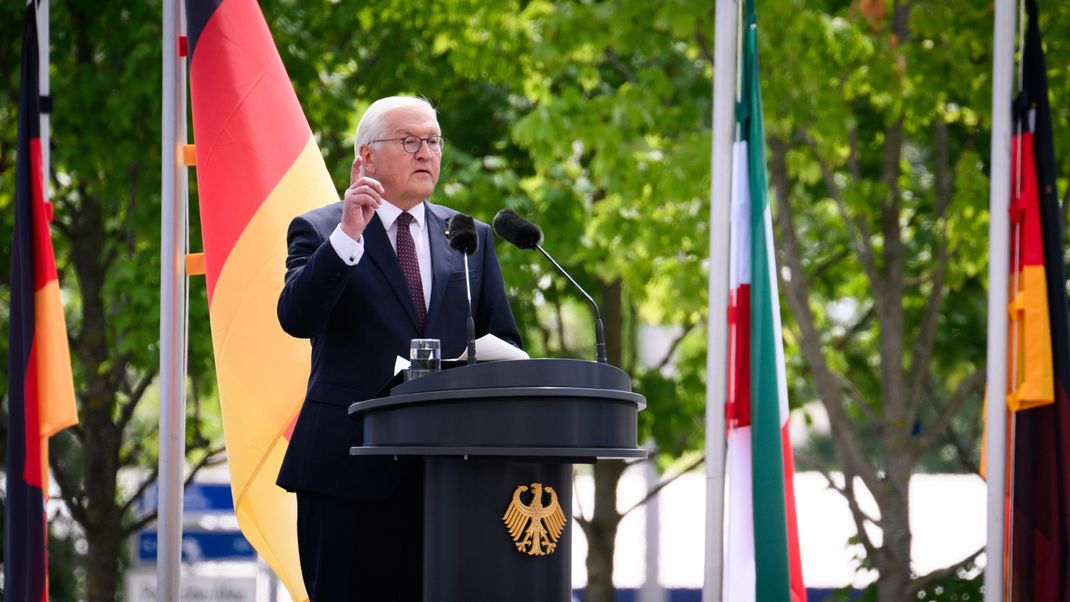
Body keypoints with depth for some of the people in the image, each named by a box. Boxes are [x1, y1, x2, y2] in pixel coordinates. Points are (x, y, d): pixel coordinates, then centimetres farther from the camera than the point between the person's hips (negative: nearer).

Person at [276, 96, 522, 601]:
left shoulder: (472, 239, 16)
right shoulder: (318, 232, 5)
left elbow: (504, 346, 17)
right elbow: (296, 318, -12)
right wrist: (347, 235, -20)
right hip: (350, 466, -3)